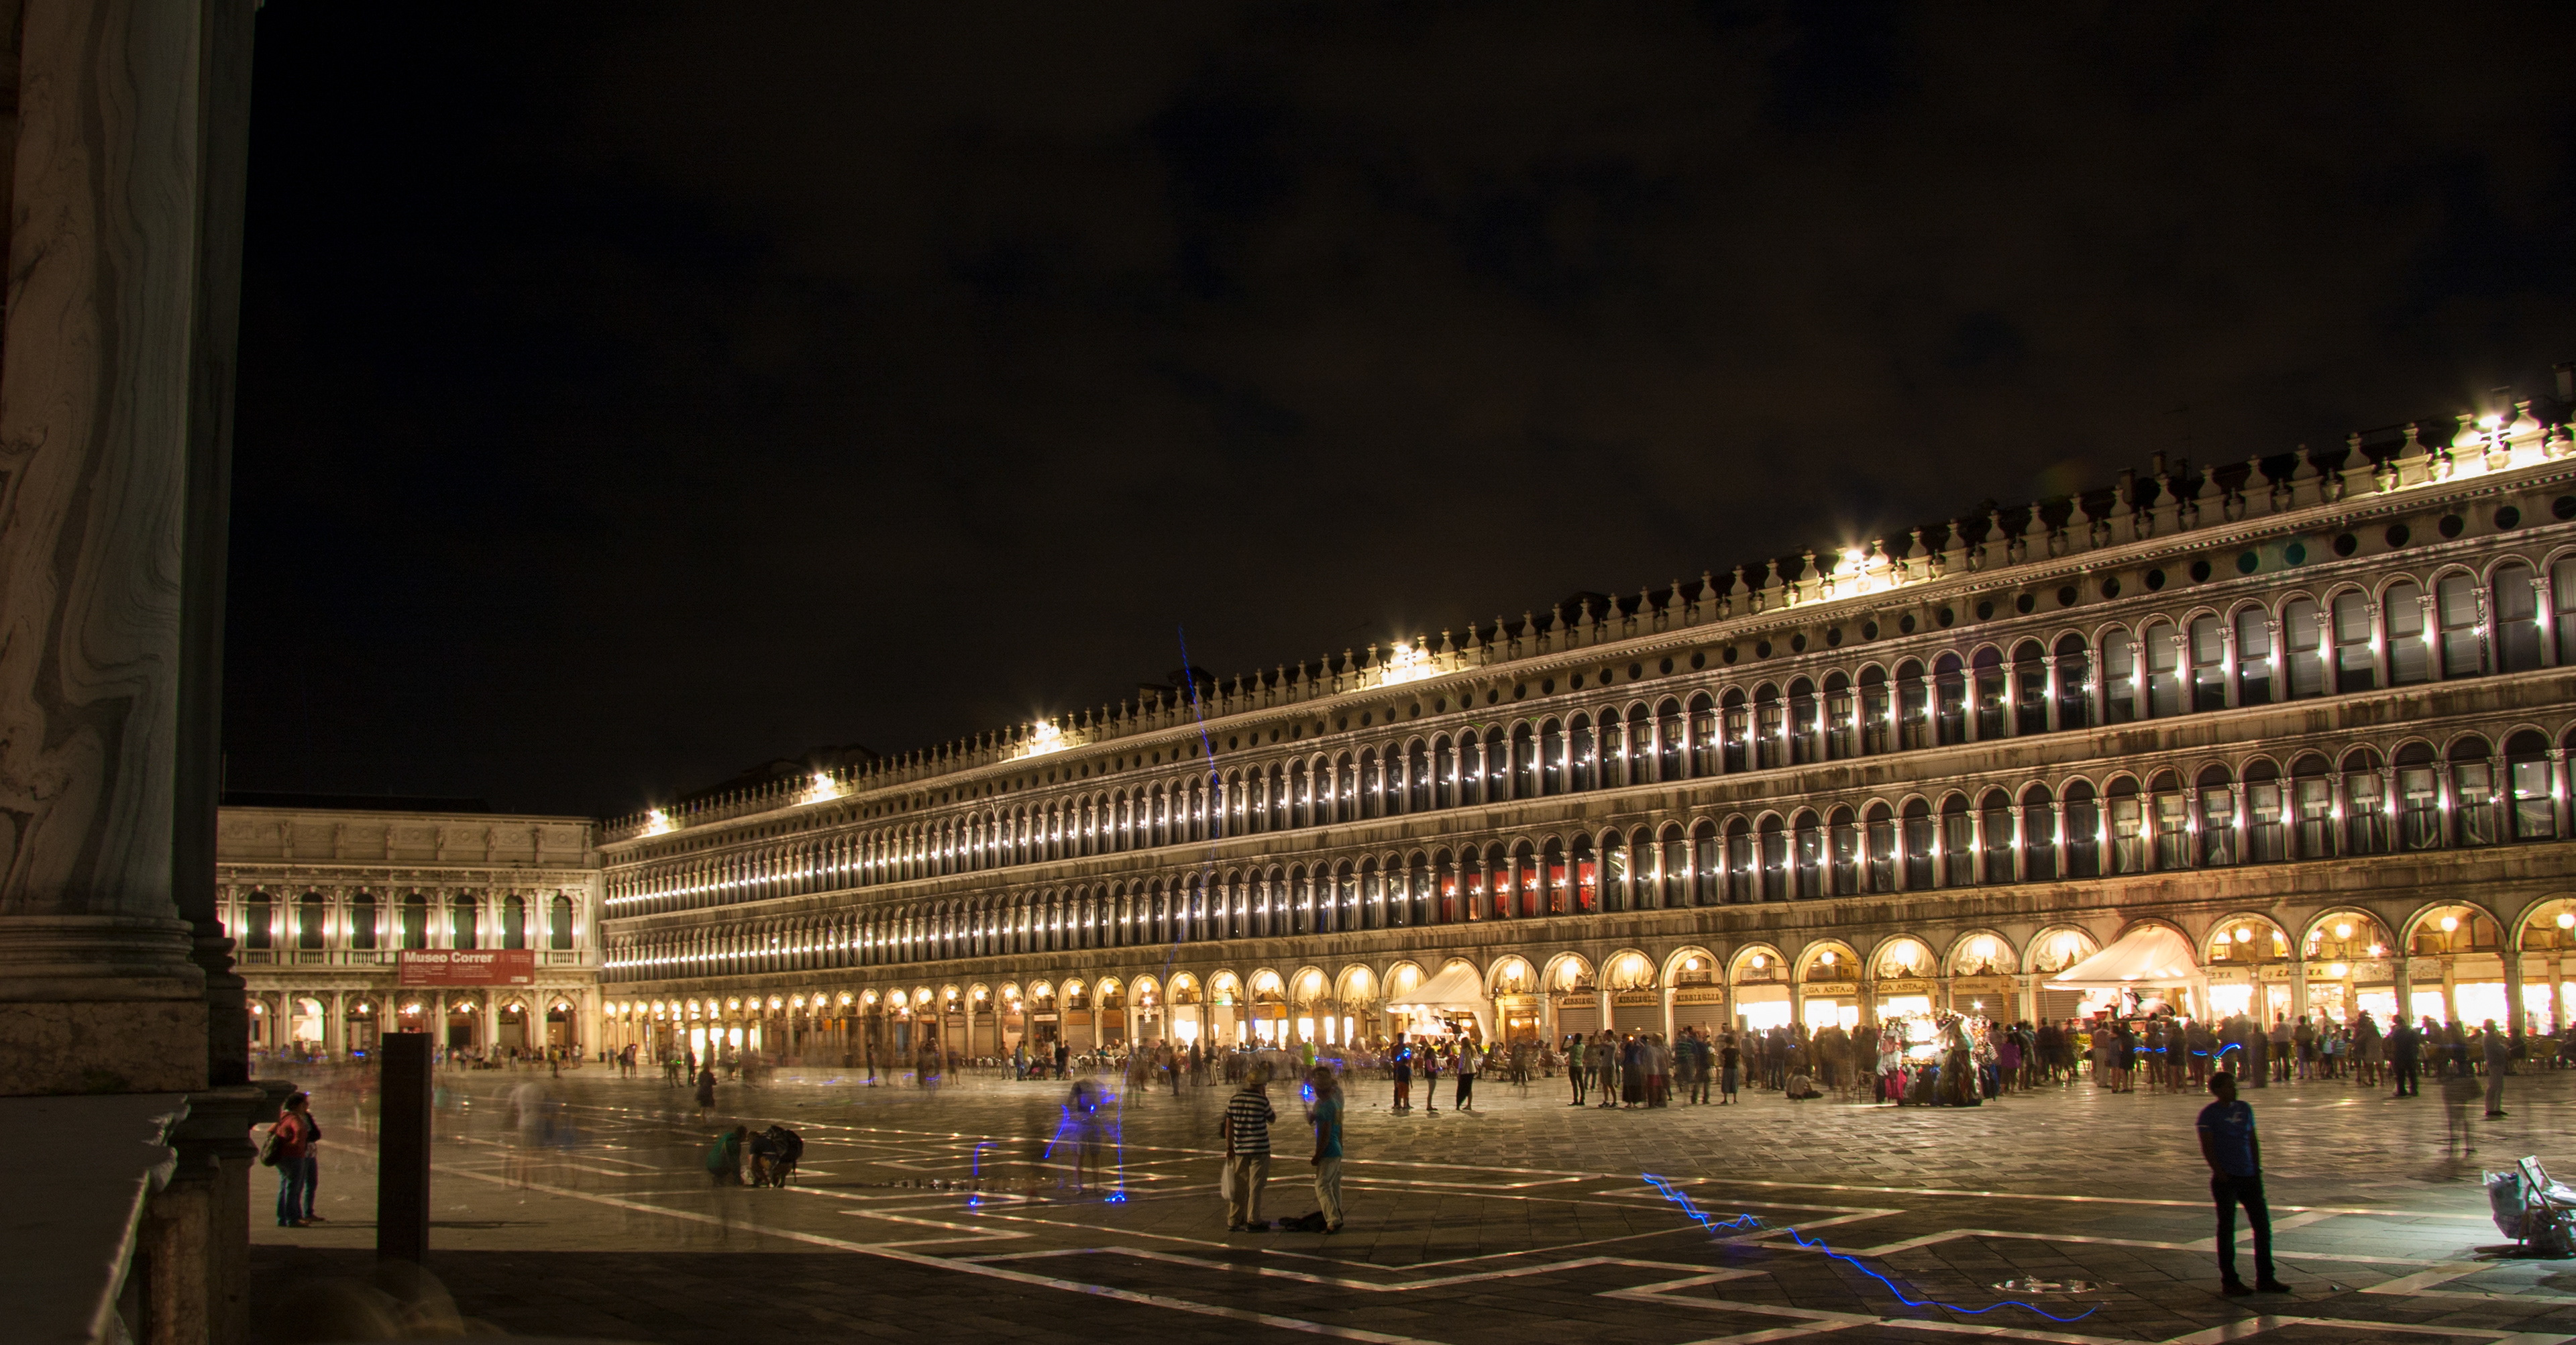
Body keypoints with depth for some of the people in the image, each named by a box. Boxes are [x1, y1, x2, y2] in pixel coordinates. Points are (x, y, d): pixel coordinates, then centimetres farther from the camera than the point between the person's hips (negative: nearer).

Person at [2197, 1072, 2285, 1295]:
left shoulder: (2245, 1108, 11)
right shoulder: (2209, 1114, -5)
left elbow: (2253, 1140, 15)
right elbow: (2207, 1148, -9)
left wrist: (2257, 1168, 5)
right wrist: (2220, 1174, -16)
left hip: (2250, 1177, 5)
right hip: (2225, 1179, -5)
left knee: (2263, 1225, 5)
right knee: (2226, 1229, 1)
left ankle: (2265, 1279, 15)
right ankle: (2229, 1282, 8)